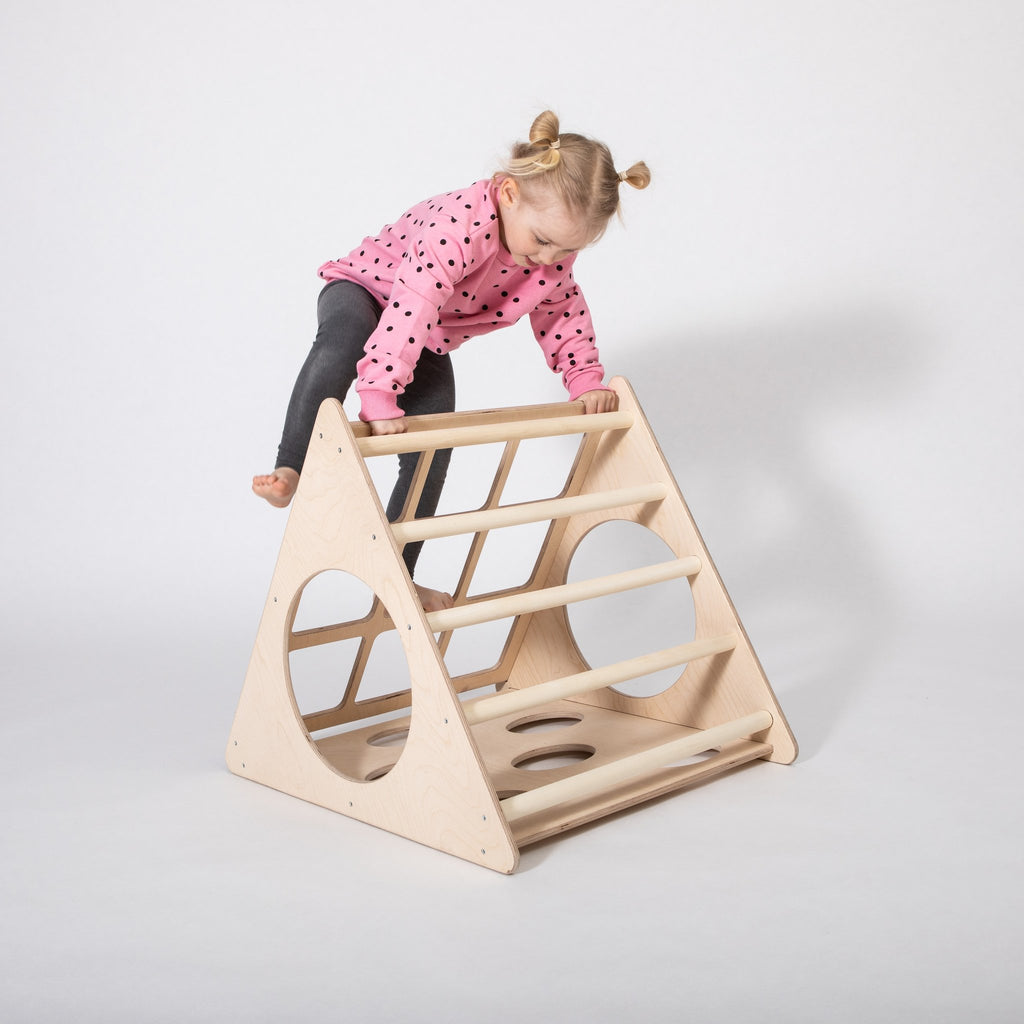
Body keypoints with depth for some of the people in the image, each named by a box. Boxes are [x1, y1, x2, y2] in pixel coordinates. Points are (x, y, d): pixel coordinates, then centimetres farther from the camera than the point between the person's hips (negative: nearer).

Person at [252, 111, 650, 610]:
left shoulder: (555, 239, -16)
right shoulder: (458, 225, -40)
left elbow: (562, 309, 1)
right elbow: (412, 307, -47)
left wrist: (586, 380, -5)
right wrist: (381, 398, -51)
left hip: (430, 344, 6)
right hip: (364, 290, -6)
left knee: (431, 458, -3)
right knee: (343, 342, -43)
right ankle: (291, 472, -33)